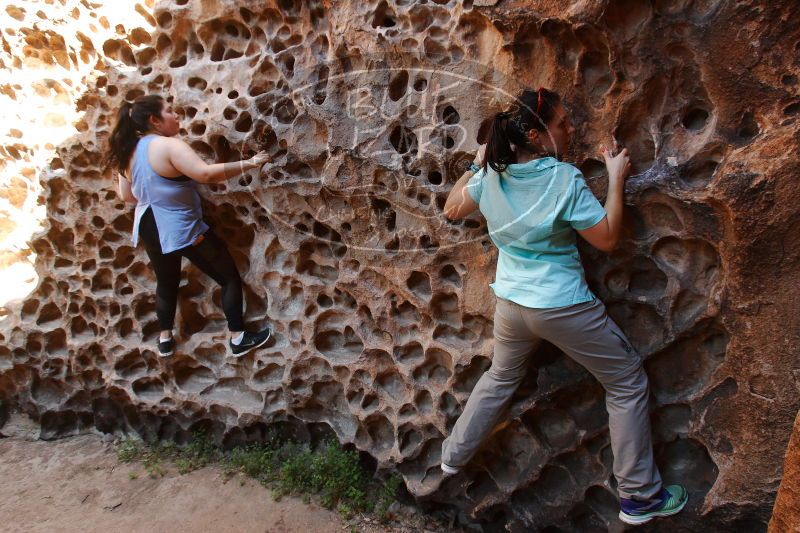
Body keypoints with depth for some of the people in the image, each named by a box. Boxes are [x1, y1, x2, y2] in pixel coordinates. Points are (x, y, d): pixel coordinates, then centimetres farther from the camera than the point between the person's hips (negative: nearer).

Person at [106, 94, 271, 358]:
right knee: (229, 277, 4)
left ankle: (165, 339, 38)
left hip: (149, 228, 9)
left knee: (166, 283, 27)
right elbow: (205, 173, -35)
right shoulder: (169, 146, -22)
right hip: (183, 230, -8)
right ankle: (238, 339, 9)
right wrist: (248, 164, -30)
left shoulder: (128, 152, 4)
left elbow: (127, 195, 11)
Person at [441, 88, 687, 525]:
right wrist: (616, 178, -5)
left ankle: (453, 455, 42)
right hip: (564, 308, -5)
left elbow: (452, 210, 12)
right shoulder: (564, 179, -19)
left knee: (501, 376, 30)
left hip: (510, 304, 6)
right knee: (627, 381, 13)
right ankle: (640, 495, 22)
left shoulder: (491, 175, -4)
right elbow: (607, 238, -13)